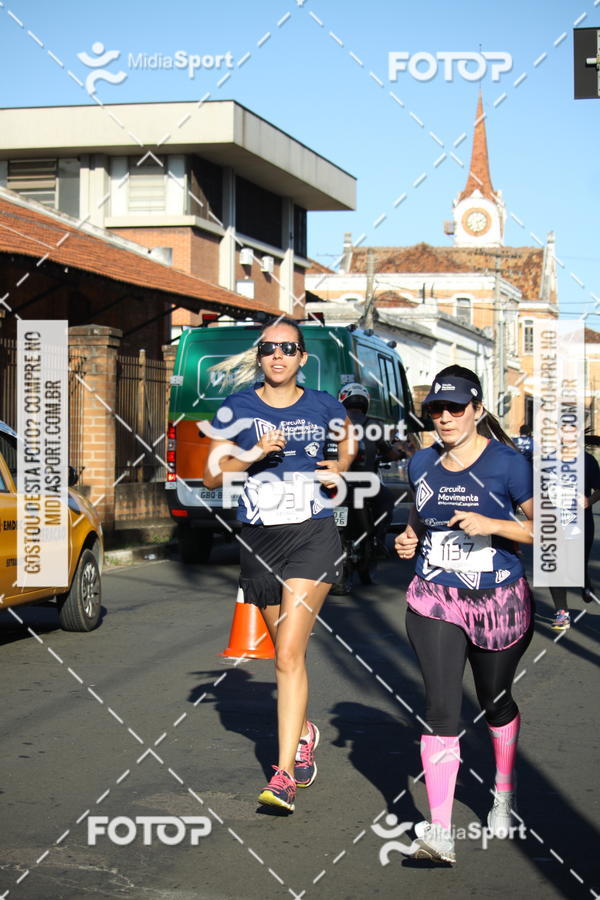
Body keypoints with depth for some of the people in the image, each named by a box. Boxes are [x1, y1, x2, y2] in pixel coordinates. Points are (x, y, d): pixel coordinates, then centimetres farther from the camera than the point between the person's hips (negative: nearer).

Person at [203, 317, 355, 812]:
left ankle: (285, 774, -13)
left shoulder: (323, 405, 3)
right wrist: (253, 454, -16)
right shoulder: (237, 409, 1)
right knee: (288, 651, 16)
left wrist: (341, 466, 6)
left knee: (289, 653, -14)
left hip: (314, 535, -2)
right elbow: (212, 475, -1)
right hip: (259, 540, 2)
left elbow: (349, 436, 25)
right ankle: (304, 731, 44)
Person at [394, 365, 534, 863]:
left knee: (496, 701, 17)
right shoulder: (422, 463, 4)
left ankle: (504, 792, 46)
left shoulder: (508, 463, -11)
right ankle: (440, 831, -15)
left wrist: (491, 525, -23)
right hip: (435, 602, 2)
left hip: (499, 603, -2)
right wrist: (409, 538, 2)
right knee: (442, 709, -11)